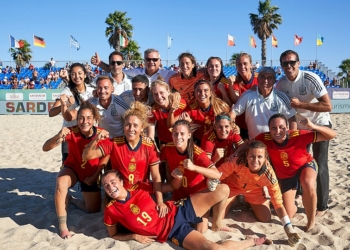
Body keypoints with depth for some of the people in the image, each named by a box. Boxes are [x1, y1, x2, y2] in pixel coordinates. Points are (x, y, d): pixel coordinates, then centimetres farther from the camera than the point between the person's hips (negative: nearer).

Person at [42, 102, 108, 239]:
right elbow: (45, 148, -32)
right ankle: (63, 226, -23)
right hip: (73, 167, -2)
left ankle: (71, 200, 39)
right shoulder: (71, 132, -26)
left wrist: (95, 176, -8)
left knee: (93, 209, 8)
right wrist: (58, 136, -51)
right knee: (60, 184, -37)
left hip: (91, 173, 2)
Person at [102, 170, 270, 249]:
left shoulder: (139, 188, -1)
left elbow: (166, 188, 13)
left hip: (177, 211, 3)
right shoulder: (111, 210, -6)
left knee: (223, 189, -10)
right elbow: (113, 235, 8)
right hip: (172, 231, -3)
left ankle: (216, 222, 17)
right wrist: (134, 236, -7)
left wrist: (177, 181, -4)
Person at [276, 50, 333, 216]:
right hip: (299, 127, 5)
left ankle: (322, 205, 10)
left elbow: (328, 106, -28)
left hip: (320, 125, -5)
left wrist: (301, 104, -33)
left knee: (319, 166, -3)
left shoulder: (310, 78, -25)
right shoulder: (281, 83, -9)